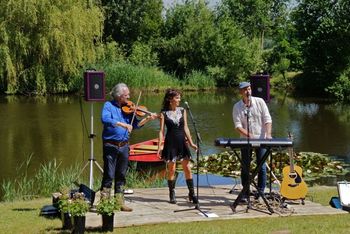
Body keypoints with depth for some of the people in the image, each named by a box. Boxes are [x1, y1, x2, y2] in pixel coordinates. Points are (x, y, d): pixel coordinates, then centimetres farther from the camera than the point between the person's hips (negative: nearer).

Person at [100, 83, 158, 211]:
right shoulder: (108, 105, -4)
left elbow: (136, 124, 8)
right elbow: (105, 119, -23)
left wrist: (148, 119, -6)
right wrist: (122, 124, -28)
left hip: (124, 146, 5)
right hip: (111, 145, -5)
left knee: (121, 176, 12)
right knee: (109, 175, -5)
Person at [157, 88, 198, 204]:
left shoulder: (182, 110, 6)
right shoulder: (164, 113, -2)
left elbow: (185, 128, 8)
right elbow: (161, 131, -3)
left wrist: (191, 143, 3)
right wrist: (159, 147, -9)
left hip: (182, 142, 3)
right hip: (170, 143, -3)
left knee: (187, 168, 1)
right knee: (171, 169, 2)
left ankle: (191, 193, 10)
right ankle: (172, 195, 13)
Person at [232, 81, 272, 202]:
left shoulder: (260, 102, -1)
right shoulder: (237, 107, -2)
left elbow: (267, 119, -4)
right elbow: (238, 125, -8)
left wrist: (268, 134, -18)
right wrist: (248, 135, -22)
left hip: (261, 139, 0)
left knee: (262, 166, 1)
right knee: (245, 167, 5)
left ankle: (261, 191, 11)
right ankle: (245, 193, 13)